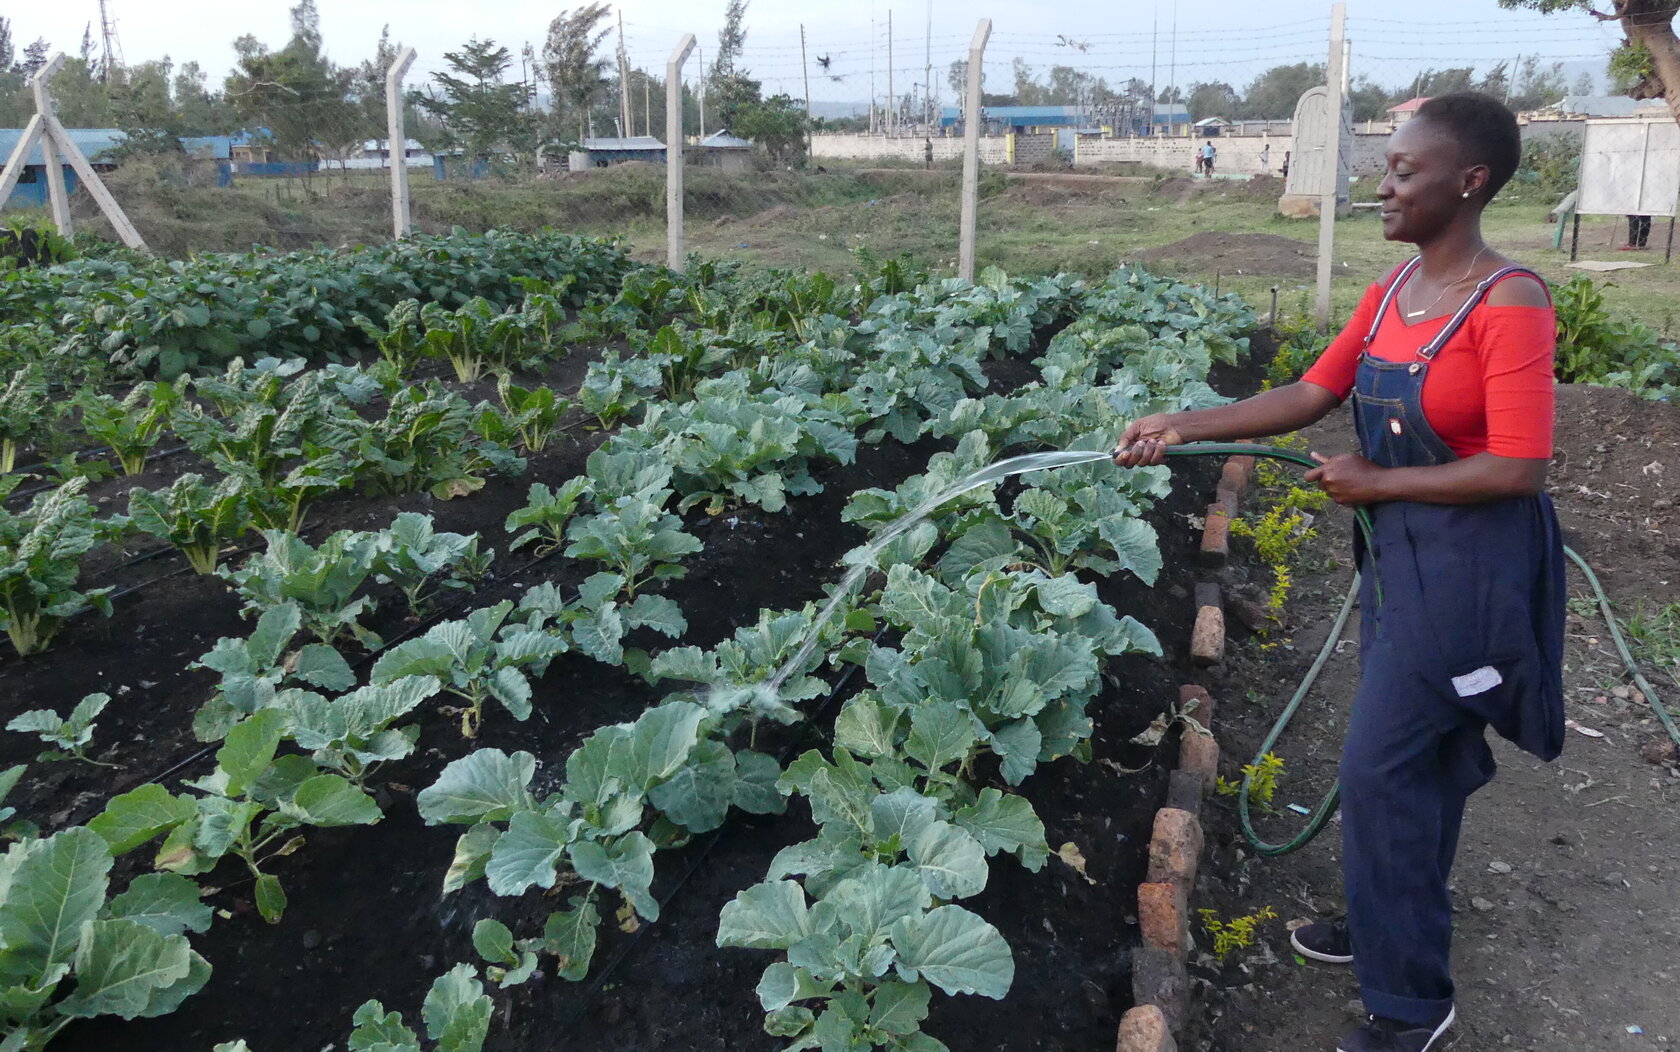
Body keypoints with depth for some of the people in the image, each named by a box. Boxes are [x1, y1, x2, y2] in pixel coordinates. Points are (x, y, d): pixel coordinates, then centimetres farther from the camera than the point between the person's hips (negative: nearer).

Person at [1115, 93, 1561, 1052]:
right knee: (1419, 756, 21)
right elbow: (1311, 395, 6)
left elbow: (1519, 470, -22)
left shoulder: (1509, 303, -20)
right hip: (1397, 547, 8)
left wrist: (1374, 482, -15)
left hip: (1468, 560, -8)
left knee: (1381, 766, -2)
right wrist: (1186, 424, -1)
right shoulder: (1393, 292, 4)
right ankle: (1394, 926, 40)